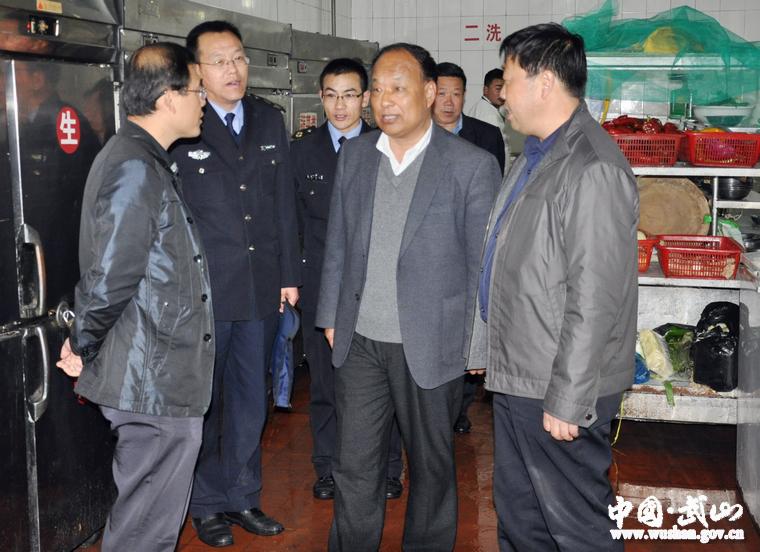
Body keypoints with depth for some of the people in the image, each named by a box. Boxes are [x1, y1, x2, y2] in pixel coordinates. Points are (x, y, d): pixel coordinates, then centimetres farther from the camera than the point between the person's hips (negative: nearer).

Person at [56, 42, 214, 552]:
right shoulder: (135, 170, -21)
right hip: (153, 381, -10)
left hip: (159, 375, 10)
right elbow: (109, 279, -22)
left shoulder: (144, 160, 13)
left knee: (151, 511, 22)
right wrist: (83, 350, -8)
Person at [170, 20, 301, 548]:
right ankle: (207, 504, 26)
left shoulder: (269, 120, 7)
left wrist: (290, 273, 7)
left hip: (262, 289, 5)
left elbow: (285, 202, 9)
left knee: (250, 402, 15)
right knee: (203, 403, 10)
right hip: (202, 291, -4)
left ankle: (243, 497, 31)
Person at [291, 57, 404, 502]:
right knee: (325, 385, 11)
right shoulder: (302, 149, 5)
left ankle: (387, 468, 23)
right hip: (321, 286, 1)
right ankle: (328, 468, 26)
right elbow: (293, 218, 6)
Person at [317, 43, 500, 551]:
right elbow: (338, 243, 11)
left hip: (430, 344, -3)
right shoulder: (354, 154, 5)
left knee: (432, 465, 14)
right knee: (354, 466, 11)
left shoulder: (472, 165, -9)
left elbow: (483, 261, -5)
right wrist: (331, 316, 11)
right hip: (359, 340, 4)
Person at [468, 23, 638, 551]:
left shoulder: (593, 169, -20)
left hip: (559, 392, -10)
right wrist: (490, 352, 18)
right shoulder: (536, 154, 13)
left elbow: (595, 300, -24)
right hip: (516, 378, 10)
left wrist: (567, 401, -21)